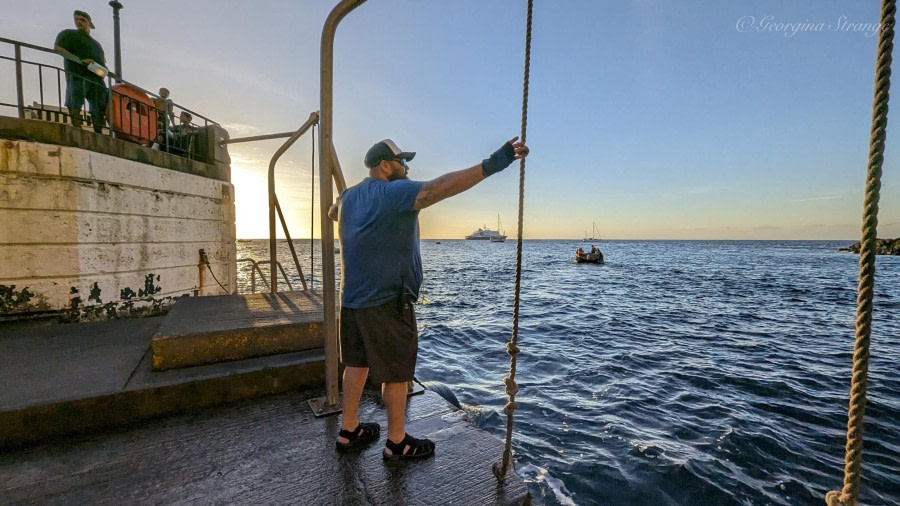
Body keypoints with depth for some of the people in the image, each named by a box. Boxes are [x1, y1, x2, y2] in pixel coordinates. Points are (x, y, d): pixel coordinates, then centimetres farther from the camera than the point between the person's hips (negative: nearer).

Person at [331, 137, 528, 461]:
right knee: (396, 370, 5)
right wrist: (491, 164, -36)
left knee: (356, 362, 18)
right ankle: (397, 443, 21)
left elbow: (332, 213, 35)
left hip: (352, 297, 9)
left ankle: (348, 431, 32)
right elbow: (438, 188, -31)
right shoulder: (393, 192, -15)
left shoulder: (349, 197, 13)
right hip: (386, 299, -9)